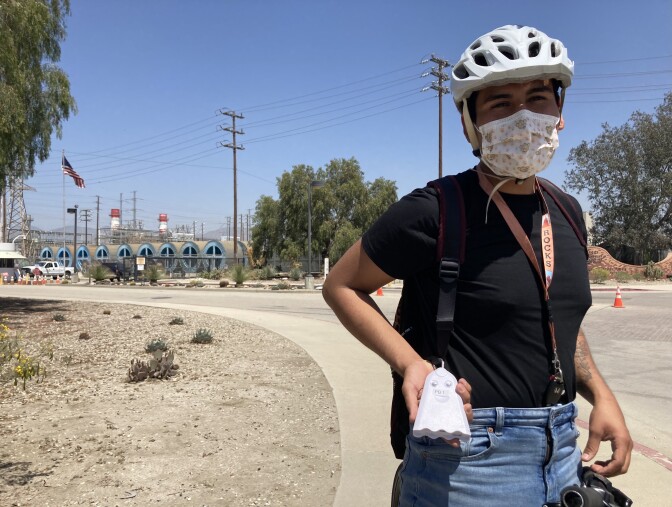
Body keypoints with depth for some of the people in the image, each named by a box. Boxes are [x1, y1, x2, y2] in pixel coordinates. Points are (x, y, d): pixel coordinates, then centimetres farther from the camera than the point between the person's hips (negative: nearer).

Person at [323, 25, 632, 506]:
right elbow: (341, 286, -7)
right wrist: (409, 362, -20)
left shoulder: (566, 213, 5)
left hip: (563, 449, 7)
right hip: (469, 457, -6)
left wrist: (602, 395, 4)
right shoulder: (435, 211, -16)